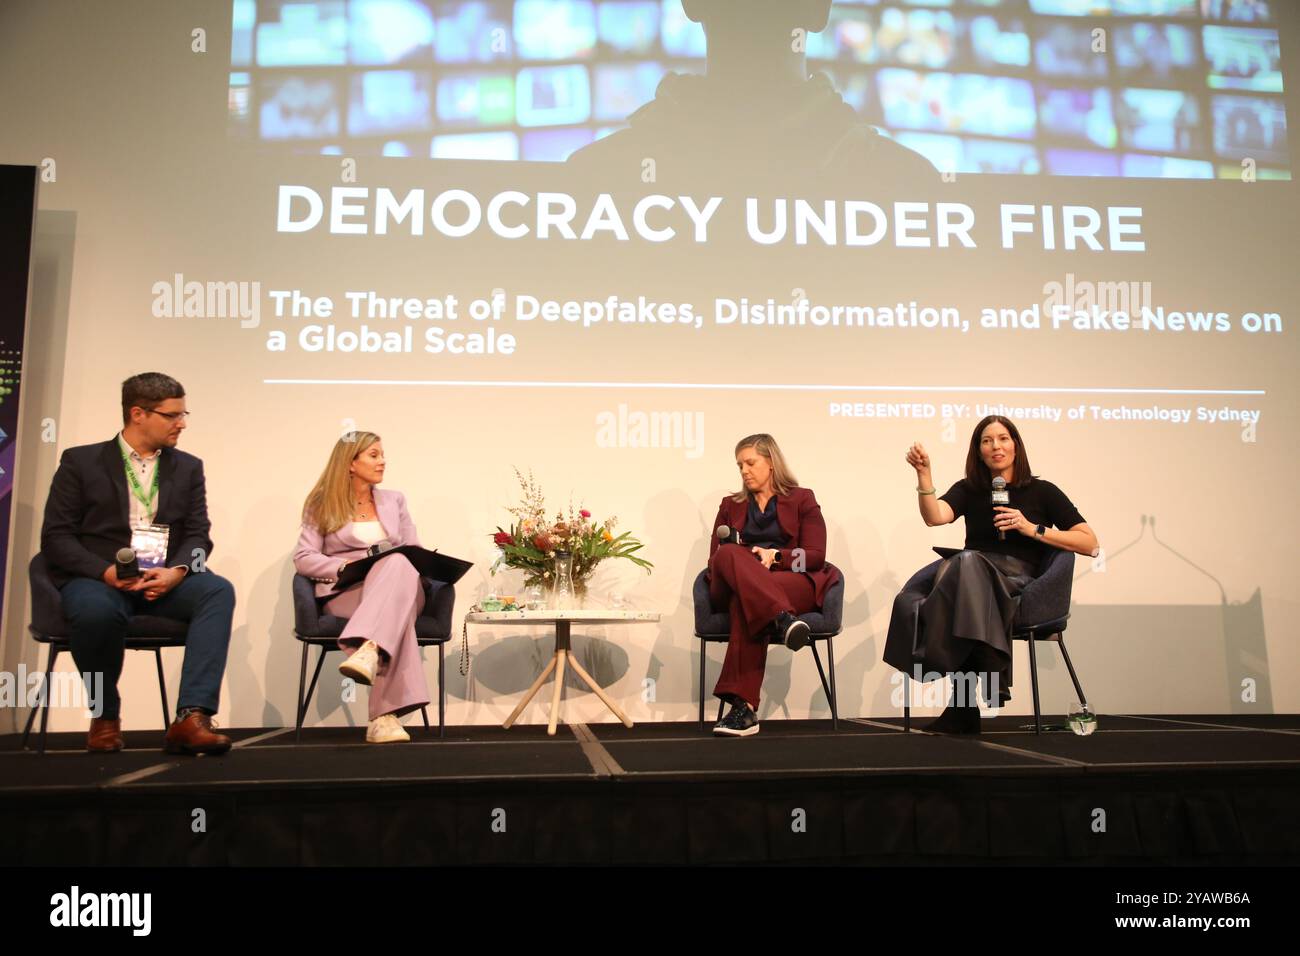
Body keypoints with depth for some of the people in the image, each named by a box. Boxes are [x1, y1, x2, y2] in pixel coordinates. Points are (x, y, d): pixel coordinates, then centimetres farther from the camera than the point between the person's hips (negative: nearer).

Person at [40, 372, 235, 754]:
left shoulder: (188, 467, 15)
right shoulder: (81, 462, 7)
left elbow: (198, 536, 6)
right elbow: (56, 537, 0)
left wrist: (176, 571, -17)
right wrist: (106, 571, -18)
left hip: (164, 581, 3)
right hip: (97, 579, -2)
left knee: (218, 590, -29)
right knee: (97, 610, -38)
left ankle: (191, 718, -38)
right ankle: (105, 715, -9)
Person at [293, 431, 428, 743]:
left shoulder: (394, 500, 23)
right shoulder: (323, 504, 12)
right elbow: (303, 558, 2)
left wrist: (395, 566, -9)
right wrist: (344, 566, -16)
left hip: (399, 586, 3)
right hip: (344, 592, -3)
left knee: (397, 565, -39)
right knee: (395, 597, -41)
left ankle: (368, 652, -61)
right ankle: (386, 714, -53)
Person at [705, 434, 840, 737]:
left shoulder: (802, 499, 16)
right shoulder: (730, 505, 25)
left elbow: (816, 555, 4)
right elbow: (714, 557, 15)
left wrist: (775, 555, -13)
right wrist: (746, 561, -10)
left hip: (794, 582, -2)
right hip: (734, 588, 2)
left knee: (746, 601, -38)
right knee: (729, 555, -35)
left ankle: (743, 706, -47)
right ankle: (782, 619, -56)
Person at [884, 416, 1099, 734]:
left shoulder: (1041, 492, 14)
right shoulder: (968, 490, 19)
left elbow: (1090, 543, 8)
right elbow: (935, 516, -3)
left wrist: (1034, 529, -2)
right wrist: (923, 473, -16)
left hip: (1018, 583, -2)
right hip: (970, 578, 3)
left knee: (967, 563, -37)